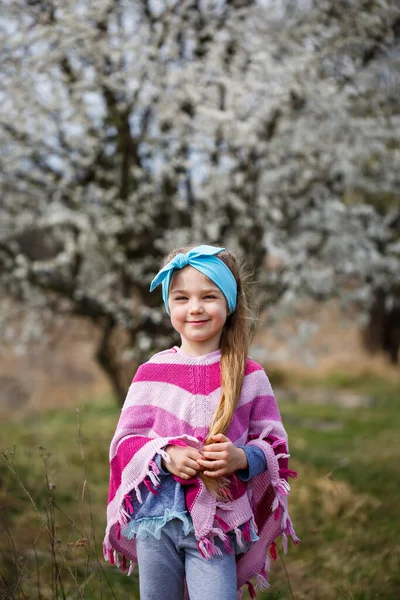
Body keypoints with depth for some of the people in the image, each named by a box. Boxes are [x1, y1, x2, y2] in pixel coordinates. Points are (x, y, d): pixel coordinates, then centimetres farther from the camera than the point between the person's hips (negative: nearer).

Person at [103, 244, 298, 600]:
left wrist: (242, 457, -17)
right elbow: (125, 441, 4)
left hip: (217, 524, -1)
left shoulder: (249, 376, 0)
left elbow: (275, 446, 4)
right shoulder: (152, 373, 2)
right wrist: (164, 457, -15)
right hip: (156, 519, 2)